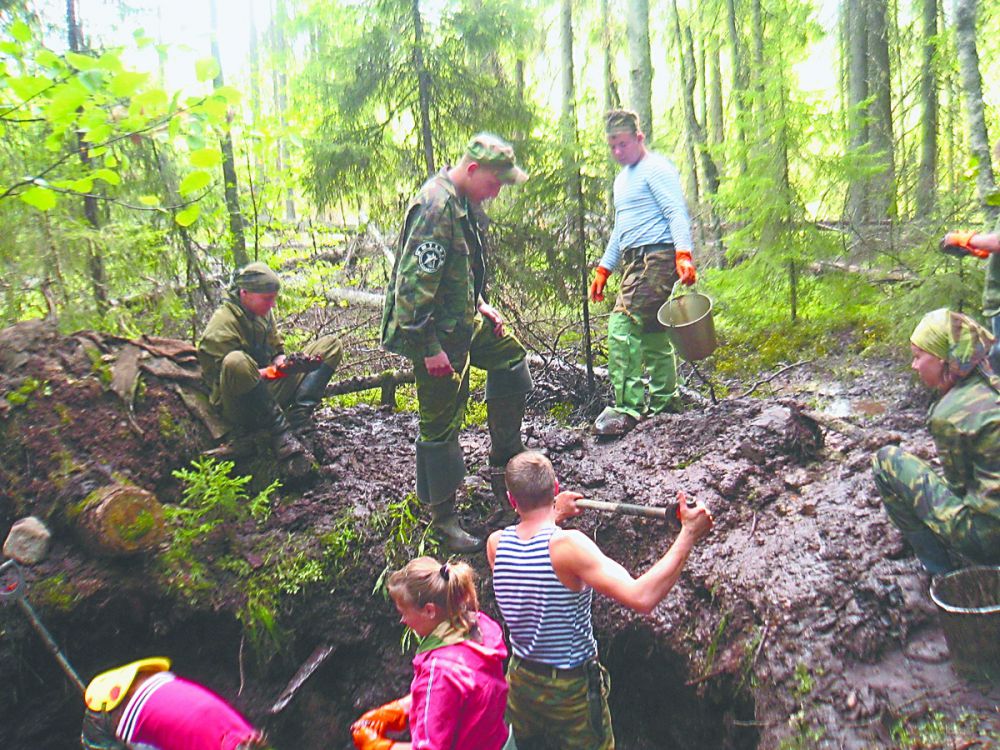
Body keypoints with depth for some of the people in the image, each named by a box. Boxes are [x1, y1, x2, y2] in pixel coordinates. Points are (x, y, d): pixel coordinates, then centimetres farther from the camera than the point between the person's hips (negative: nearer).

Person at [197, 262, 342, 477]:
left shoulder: (264, 313, 9)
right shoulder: (222, 325, -15)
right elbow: (230, 374, -19)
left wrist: (287, 363, -11)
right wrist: (277, 369, -28)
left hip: (267, 393, 8)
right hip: (237, 405, -8)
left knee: (330, 345, 0)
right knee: (236, 361, -43)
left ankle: (295, 421, -21)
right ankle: (282, 435, -29)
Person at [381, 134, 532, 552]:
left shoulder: (463, 203, 9)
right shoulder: (436, 207, -23)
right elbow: (414, 283, -27)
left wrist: (480, 305, 17)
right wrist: (429, 348, -25)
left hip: (464, 320, 10)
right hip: (436, 332, -10)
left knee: (511, 357, 20)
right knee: (441, 426, 0)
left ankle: (503, 464, 30)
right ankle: (442, 518, 16)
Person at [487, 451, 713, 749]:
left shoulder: (496, 544, -13)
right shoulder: (567, 544, -30)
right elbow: (641, 597, -37)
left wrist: (555, 516, 17)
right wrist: (688, 534, -33)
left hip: (520, 680, 5)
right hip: (571, 688, -4)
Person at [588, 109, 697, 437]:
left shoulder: (656, 168, -4)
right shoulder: (623, 179, 24)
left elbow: (677, 213, -15)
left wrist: (683, 254, -28)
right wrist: (603, 269, 25)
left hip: (656, 255, -10)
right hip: (636, 260, 10)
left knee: (622, 325, -20)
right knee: (651, 333, 11)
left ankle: (628, 407, -20)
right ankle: (664, 401, 19)